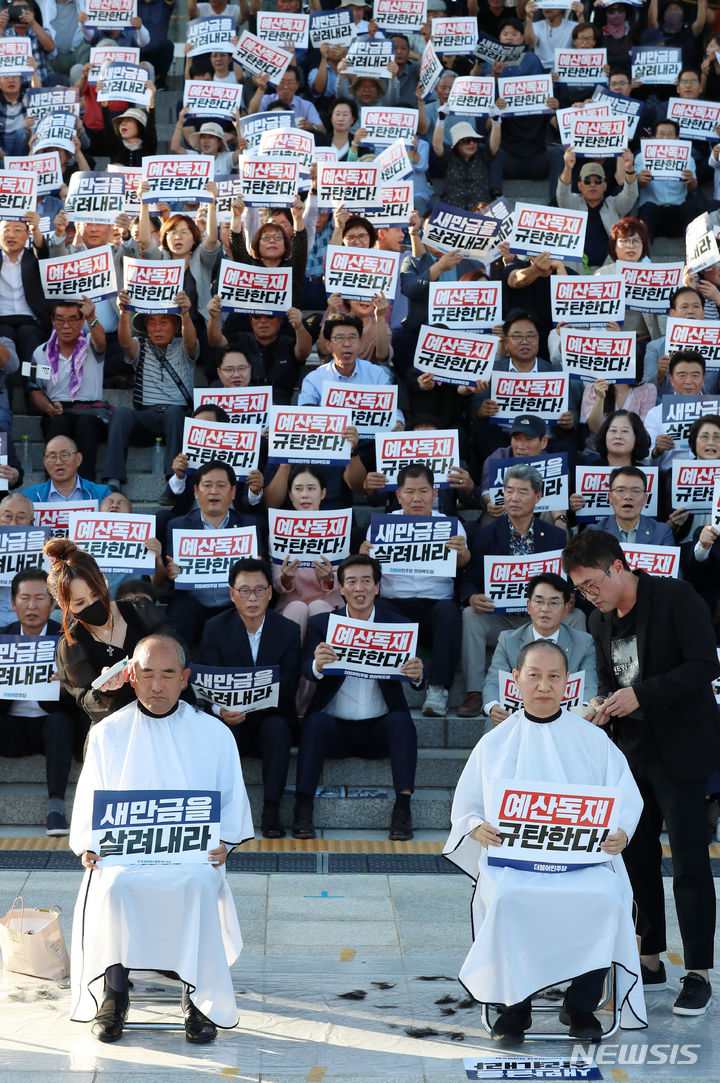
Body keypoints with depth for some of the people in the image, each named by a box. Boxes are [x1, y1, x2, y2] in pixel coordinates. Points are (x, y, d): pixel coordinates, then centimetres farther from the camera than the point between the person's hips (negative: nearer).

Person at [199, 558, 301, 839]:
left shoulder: (288, 630, 0)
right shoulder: (215, 629, 0)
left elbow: (287, 686, -7)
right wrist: (221, 710, -32)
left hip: (270, 719, 0)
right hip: (229, 721, 0)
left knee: (277, 727, -33)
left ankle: (271, 811, -26)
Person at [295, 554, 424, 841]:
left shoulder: (398, 624, 4)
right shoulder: (321, 623, 4)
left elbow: (414, 677, -5)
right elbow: (307, 671, -12)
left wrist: (417, 675, -31)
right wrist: (318, 665, -37)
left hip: (380, 727, 0)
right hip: (335, 726, 0)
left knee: (401, 720, -29)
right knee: (315, 721, -29)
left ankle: (402, 809, -28)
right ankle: (303, 809, -28)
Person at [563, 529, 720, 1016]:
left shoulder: (675, 597, -12)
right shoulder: (602, 620, 9)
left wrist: (640, 694, -23)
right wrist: (603, 705, -4)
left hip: (679, 747, -7)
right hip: (631, 748, 7)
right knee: (637, 856, 9)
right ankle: (650, 960, 20)